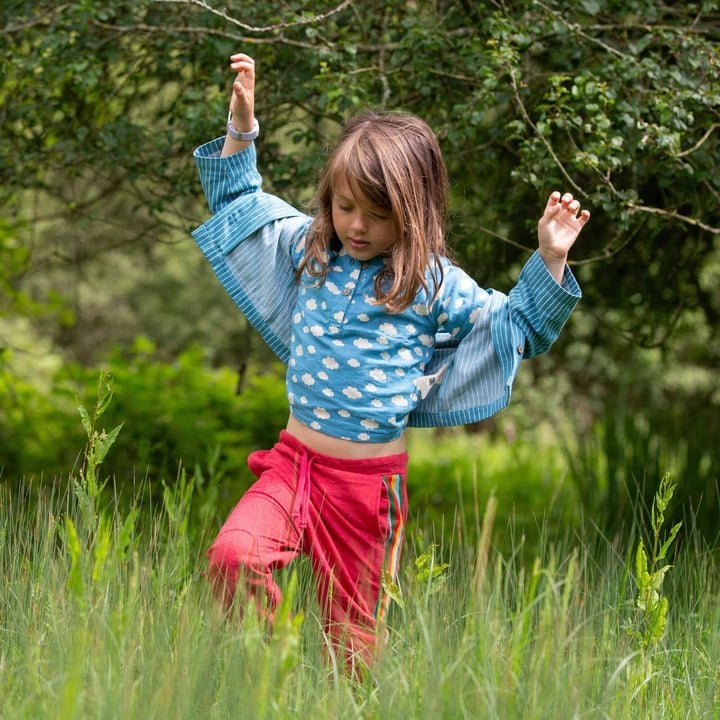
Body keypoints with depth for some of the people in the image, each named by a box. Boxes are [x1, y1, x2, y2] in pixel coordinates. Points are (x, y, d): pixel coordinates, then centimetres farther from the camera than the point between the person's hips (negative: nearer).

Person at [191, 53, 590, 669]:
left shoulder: (434, 284, -3)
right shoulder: (310, 249, 5)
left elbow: (518, 328, 7)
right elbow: (238, 200, 17)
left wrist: (549, 262, -7)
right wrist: (242, 126, 7)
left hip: (370, 477, -2)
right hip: (294, 459, 2)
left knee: (351, 629, 7)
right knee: (232, 555, -22)